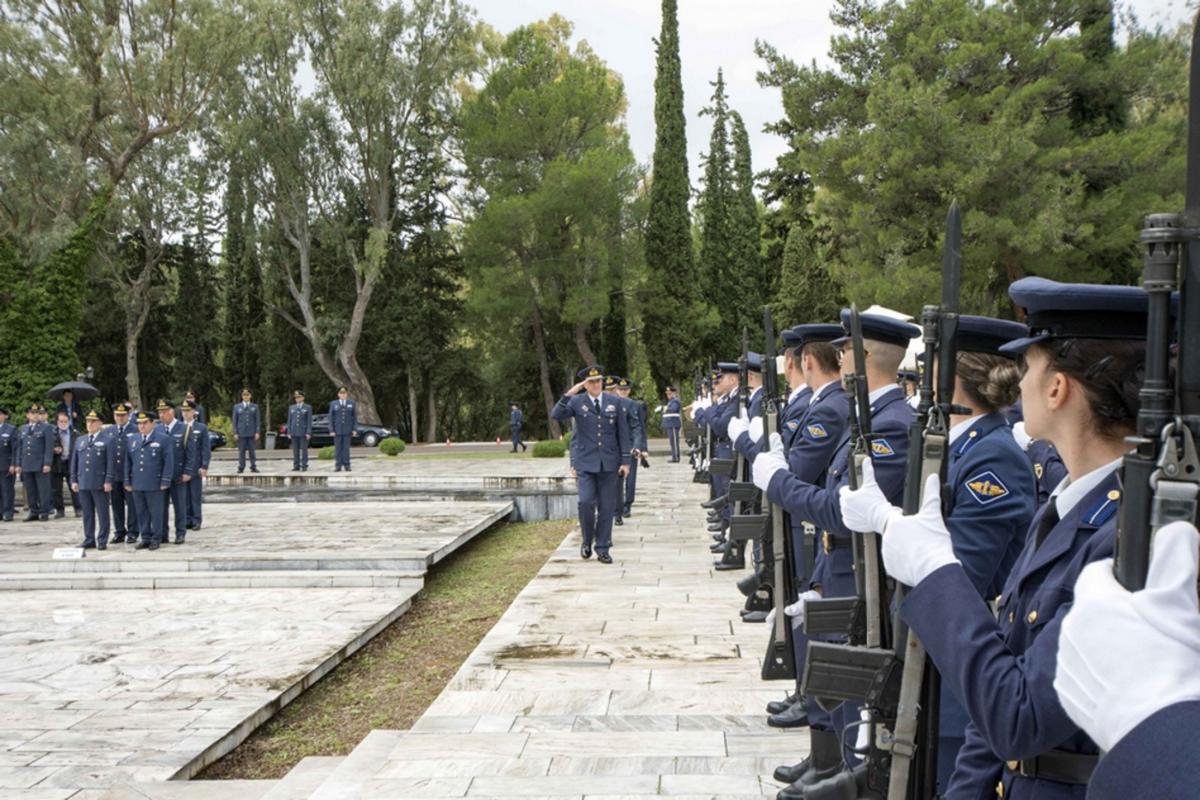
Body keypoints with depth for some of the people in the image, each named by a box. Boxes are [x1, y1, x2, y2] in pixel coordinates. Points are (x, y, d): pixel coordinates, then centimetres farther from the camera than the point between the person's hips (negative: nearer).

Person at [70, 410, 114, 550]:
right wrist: (74, 480, 9)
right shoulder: (80, 440, 15)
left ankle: (102, 541, 5)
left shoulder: (107, 441, -1)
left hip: (100, 484, -5)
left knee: (102, 513, 0)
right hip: (83, 483, 5)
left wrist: (108, 481, -13)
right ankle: (89, 540, 16)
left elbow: (111, 463, -6)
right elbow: (74, 462, 16)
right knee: (87, 513, 9)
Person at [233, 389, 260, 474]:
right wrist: (235, 433, -1)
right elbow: (234, 420, 6)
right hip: (241, 433, 0)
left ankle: (253, 467, 6)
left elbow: (257, 420, 6)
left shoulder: (255, 406, 8)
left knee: (252, 450, 2)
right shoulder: (237, 407, 7)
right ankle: (241, 468, 6)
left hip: (252, 433, 0)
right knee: (241, 451, 1)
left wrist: (257, 432, -2)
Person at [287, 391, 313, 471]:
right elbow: (289, 421, 13)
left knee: (304, 450, -3)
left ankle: (304, 466, 0)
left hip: (303, 433, -4)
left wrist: (308, 432, -10)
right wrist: (289, 432, 6)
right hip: (294, 433, 4)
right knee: (295, 450, 4)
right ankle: (296, 466, 8)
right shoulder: (291, 408, 13)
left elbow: (309, 421, -2)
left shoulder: (308, 407, 3)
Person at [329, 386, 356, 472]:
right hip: (337, 430, 0)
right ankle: (338, 466, 3)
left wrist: (354, 429, -1)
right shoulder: (333, 404, 7)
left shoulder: (352, 403, 8)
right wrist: (331, 430, -4)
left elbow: (355, 417, 7)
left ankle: (346, 465, 5)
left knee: (346, 448, 1)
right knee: (338, 449, 0)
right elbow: (331, 418, 5)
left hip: (347, 430, 0)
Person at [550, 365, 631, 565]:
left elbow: (623, 433, 6)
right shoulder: (577, 402, 0)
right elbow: (556, 415, -15)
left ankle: (602, 549, 14)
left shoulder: (614, 402, 5)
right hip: (586, 462, -2)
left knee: (606, 507, 4)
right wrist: (568, 395, -25)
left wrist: (625, 460, 2)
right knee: (586, 502, -12)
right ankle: (587, 541, 13)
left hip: (609, 463, 2)